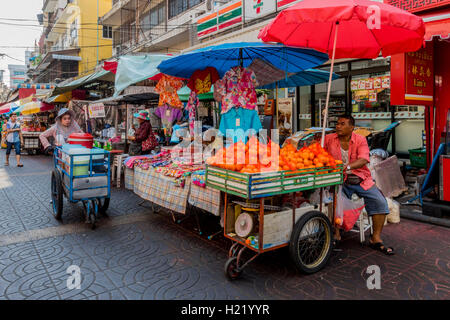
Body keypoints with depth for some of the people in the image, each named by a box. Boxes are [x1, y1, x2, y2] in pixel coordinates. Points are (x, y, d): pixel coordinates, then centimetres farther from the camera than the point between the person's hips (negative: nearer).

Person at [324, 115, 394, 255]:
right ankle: (336, 233, -11)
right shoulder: (328, 139, 4)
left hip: (361, 180, 1)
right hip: (339, 180, -1)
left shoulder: (360, 140, 0)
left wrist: (347, 166, -35)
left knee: (380, 202, -14)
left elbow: (363, 160, -16)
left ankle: (376, 239, 0)